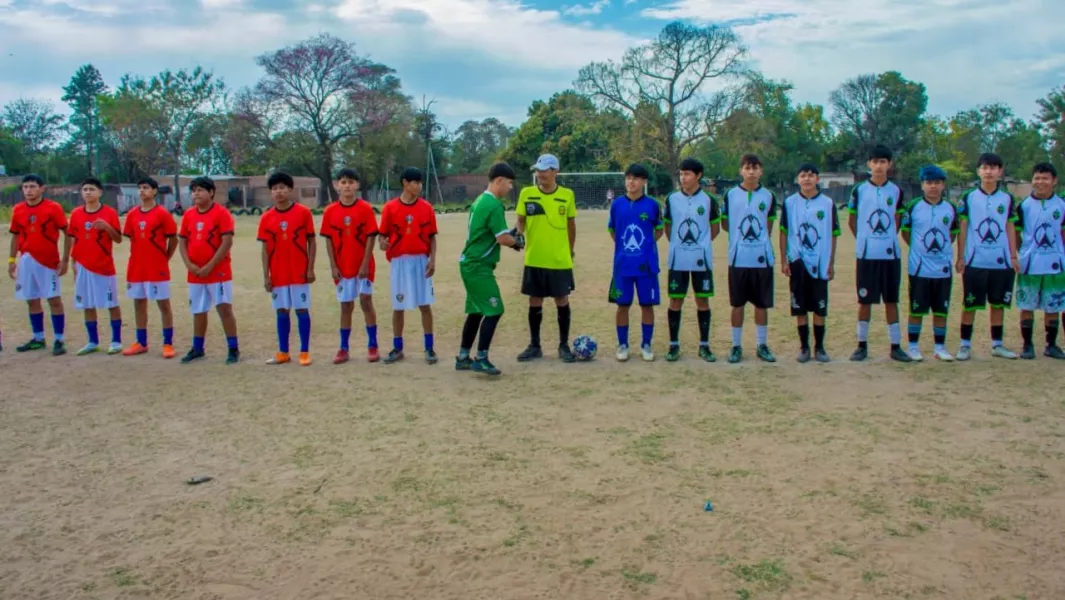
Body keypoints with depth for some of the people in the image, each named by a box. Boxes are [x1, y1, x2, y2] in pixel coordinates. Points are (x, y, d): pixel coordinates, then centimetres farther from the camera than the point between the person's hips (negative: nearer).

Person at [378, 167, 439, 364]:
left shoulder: (426, 207, 2)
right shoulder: (390, 207, -2)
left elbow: (432, 236, 4)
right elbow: (383, 234, 1)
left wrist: (432, 259, -5)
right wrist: (383, 243, -22)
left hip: (421, 261, 1)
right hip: (399, 261, 0)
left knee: (425, 305, 2)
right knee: (398, 306, 7)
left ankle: (429, 348, 10)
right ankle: (397, 349, 18)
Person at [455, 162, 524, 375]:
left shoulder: (480, 200, 13)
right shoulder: (494, 205, -17)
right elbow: (503, 239, -19)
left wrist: (509, 235, 9)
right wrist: (517, 240, 2)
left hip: (470, 263, 10)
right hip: (479, 266, -10)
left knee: (476, 311, 15)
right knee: (494, 311, -6)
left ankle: (463, 357, 21)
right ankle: (481, 359, -3)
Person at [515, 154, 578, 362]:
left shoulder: (567, 195, -1)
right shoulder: (526, 193, -2)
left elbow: (571, 225, 8)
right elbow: (521, 221, 4)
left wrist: (570, 251, 11)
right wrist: (517, 234, -17)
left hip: (560, 260, -1)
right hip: (534, 259, 1)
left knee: (562, 301, 5)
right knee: (535, 302, 8)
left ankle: (564, 346, 17)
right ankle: (534, 346, 20)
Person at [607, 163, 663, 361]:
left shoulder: (652, 205, -3)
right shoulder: (617, 204, 1)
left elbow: (659, 230, 10)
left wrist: (646, 244, 2)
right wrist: (623, 246, 7)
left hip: (646, 264, -1)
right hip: (623, 264, 1)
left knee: (647, 305, 5)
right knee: (623, 305, 6)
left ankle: (646, 345, 17)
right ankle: (622, 345, 17)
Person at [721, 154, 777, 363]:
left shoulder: (768, 196, 5)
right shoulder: (730, 195, 1)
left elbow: (768, 225, 14)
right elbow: (725, 222, 9)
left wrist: (759, 239, 6)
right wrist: (739, 237, 3)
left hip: (762, 258, 1)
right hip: (738, 258, -1)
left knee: (762, 304, 6)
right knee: (738, 304, 5)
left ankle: (763, 345, 18)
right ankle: (736, 346, 14)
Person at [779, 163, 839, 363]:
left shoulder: (828, 203, 2)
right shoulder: (789, 203, 2)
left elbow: (833, 235, 5)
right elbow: (783, 232, 4)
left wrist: (831, 263, 3)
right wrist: (783, 260, -1)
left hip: (820, 263, 0)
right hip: (798, 262, 0)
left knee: (820, 308, 4)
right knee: (799, 308, 4)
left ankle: (819, 347, 15)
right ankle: (804, 347, 14)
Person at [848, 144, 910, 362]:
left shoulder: (896, 191, 5)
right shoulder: (859, 190, 0)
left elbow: (898, 220, 14)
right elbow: (851, 221, 8)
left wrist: (887, 238, 4)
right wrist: (864, 240, 4)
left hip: (891, 254, 2)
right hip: (866, 255, -1)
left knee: (891, 301, 6)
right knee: (865, 301, 3)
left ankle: (896, 346, 12)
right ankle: (862, 345, 13)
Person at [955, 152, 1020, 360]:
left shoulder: (1007, 199, 8)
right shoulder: (968, 198, 2)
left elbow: (1011, 229, 9)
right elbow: (962, 229, 2)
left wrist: (1014, 257, 5)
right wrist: (960, 257, -1)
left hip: (1001, 261, 2)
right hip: (974, 261, -2)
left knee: (998, 303, 8)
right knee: (970, 304, 2)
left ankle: (997, 344, 18)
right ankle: (965, 345, 10)